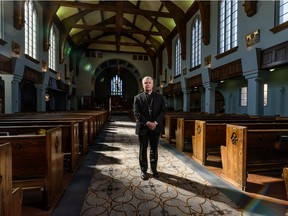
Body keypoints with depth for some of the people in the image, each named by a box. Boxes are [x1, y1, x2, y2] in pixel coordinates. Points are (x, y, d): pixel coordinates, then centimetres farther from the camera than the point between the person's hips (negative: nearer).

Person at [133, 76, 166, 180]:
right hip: (143, 128, -1)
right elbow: (136, 113, -7)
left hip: (156, 127, 1)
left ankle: (154, 169, 28)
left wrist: (156, 122, -15)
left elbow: (163, 111, -1)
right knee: (143, 150, 8)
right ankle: (143, 170, 21)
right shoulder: (138, 98, 3)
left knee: (154, 149, 12)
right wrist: (147, 123, -17)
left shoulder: (160, 97, 7)